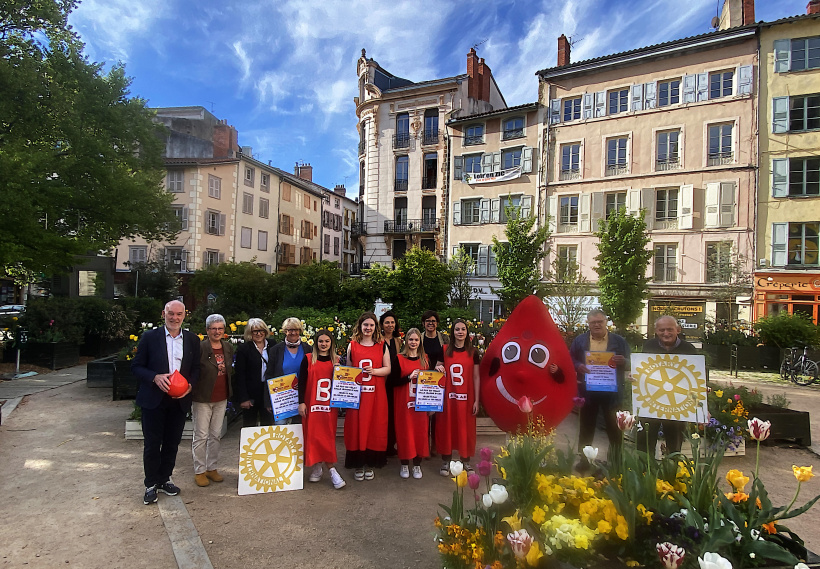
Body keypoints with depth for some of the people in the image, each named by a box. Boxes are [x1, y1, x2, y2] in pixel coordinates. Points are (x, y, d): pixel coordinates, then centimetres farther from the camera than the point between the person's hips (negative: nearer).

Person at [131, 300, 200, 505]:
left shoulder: (192, 340, 3)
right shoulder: (150, 337, -5)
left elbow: (196, 368, 8)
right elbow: (136, 366, -3)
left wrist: (190, 385, -10)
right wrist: (155, 377, -20)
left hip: (179, 400, 3)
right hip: (154, 400, -2)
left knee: (172, 443, 14)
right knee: (152, 443, 7)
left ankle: (164, 480, 32)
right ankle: (151, 484, 25)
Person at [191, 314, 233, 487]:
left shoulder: (228, 347, 4)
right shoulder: (200, 348, -13)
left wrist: (230, 394, 10)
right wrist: (191, 393, -12)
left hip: (221, 399, 5)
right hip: (203, 399, -5)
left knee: (216, 435, 13)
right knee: (200, 436, 4)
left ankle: (211, 468, 27)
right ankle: (199, 471, 18)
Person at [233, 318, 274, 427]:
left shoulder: (271, 348, 5)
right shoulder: (243, 349, -3)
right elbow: (239, 375, -6)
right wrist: (243, 398, -11)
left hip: (268, 394, 3)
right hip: (251, 395, -2)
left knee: (268, 425, 8)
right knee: (249, 425, 8)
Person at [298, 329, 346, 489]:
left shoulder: (336, 360, 7)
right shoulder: (308, 359, 2)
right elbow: (302, 381, 1)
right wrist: (301, 402, -5)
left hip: (330, 405, 1)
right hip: (311, 404, -1)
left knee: (328, 437, -1)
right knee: (313, 435, 1)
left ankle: (319, 467, 10)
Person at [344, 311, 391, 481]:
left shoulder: (382, 346, 6)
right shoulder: (352, 345, 6)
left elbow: (388, 369, 4)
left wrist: (374, 371, -13)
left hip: (376, 393, 0)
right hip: (356, 392, 0)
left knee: (375, 427, 3)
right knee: (356, 427, 2)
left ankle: (370, 463, 18)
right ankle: (358, 464, 15)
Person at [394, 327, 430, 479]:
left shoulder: (425, 359, 8)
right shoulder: (399, 359, -2)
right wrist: (410, 377, -18)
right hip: (403, 402, -2)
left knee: (420, 431, 4)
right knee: (404, 431, 1)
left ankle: (417, 464, 18)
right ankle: (404, 464, 18)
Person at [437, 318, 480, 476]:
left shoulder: (473, 352, 3)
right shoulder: (444, 351, 3)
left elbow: (476, 377, 3)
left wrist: (476, 400, 0)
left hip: (466, 397, 0)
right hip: (448, 397, 0)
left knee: (466, 428, 6)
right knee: (446, 427, 5)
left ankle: (466, 460, 21)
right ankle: (446, 461, 19)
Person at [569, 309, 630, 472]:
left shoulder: (619, 341, 2)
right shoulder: (579, 341, 4)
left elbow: (630, 363, 2)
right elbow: (569, 360, 5)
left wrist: (622, 361, -20)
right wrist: (578, 366, -16)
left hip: (611, 392, -1)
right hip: (587, 391, 1)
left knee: (614, 428, 10)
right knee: (586, 428, 11)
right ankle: (583, 461, 24)